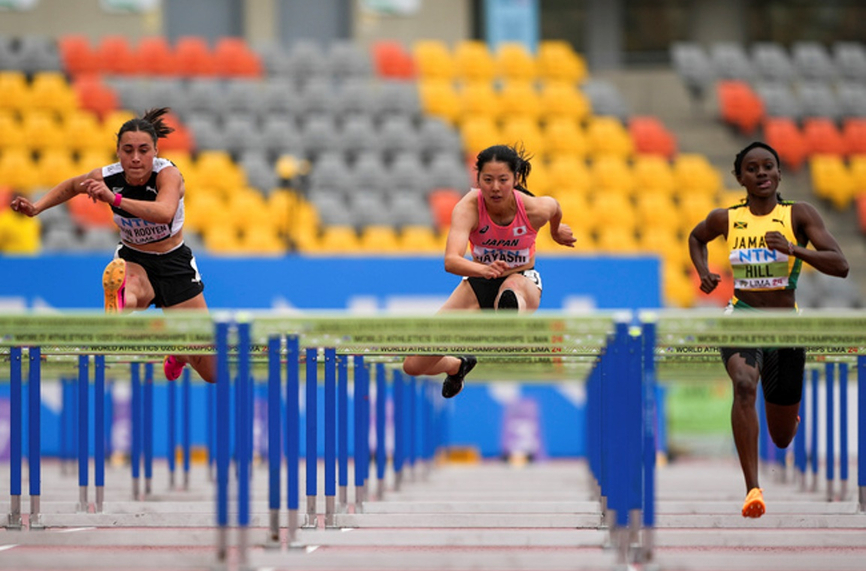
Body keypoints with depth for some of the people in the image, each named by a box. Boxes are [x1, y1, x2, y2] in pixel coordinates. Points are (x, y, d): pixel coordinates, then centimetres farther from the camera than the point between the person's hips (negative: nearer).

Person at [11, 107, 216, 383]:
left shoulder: (168, 173, -25)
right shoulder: (106, 177, -14)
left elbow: (164, 213, -49)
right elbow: (71, 186, 12)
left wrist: (115, 198, -57)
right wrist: (36, 207, -2)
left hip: (174, 263, -1)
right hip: (132, 259, 1)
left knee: (211, 372, 3)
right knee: (131, 290, -43)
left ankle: (178, 356, 37)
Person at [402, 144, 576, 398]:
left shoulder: (536, 209, -24)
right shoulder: (468, 208, -28)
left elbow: (554, 206, 4)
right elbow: (451, 261, -43)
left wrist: (556, 232, 25)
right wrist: (483, 270, -63)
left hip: (523, 281, -2)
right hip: (479, 282, 2)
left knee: (513, 290, -44)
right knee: (414, 365, 1)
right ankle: (458, 366, 35)